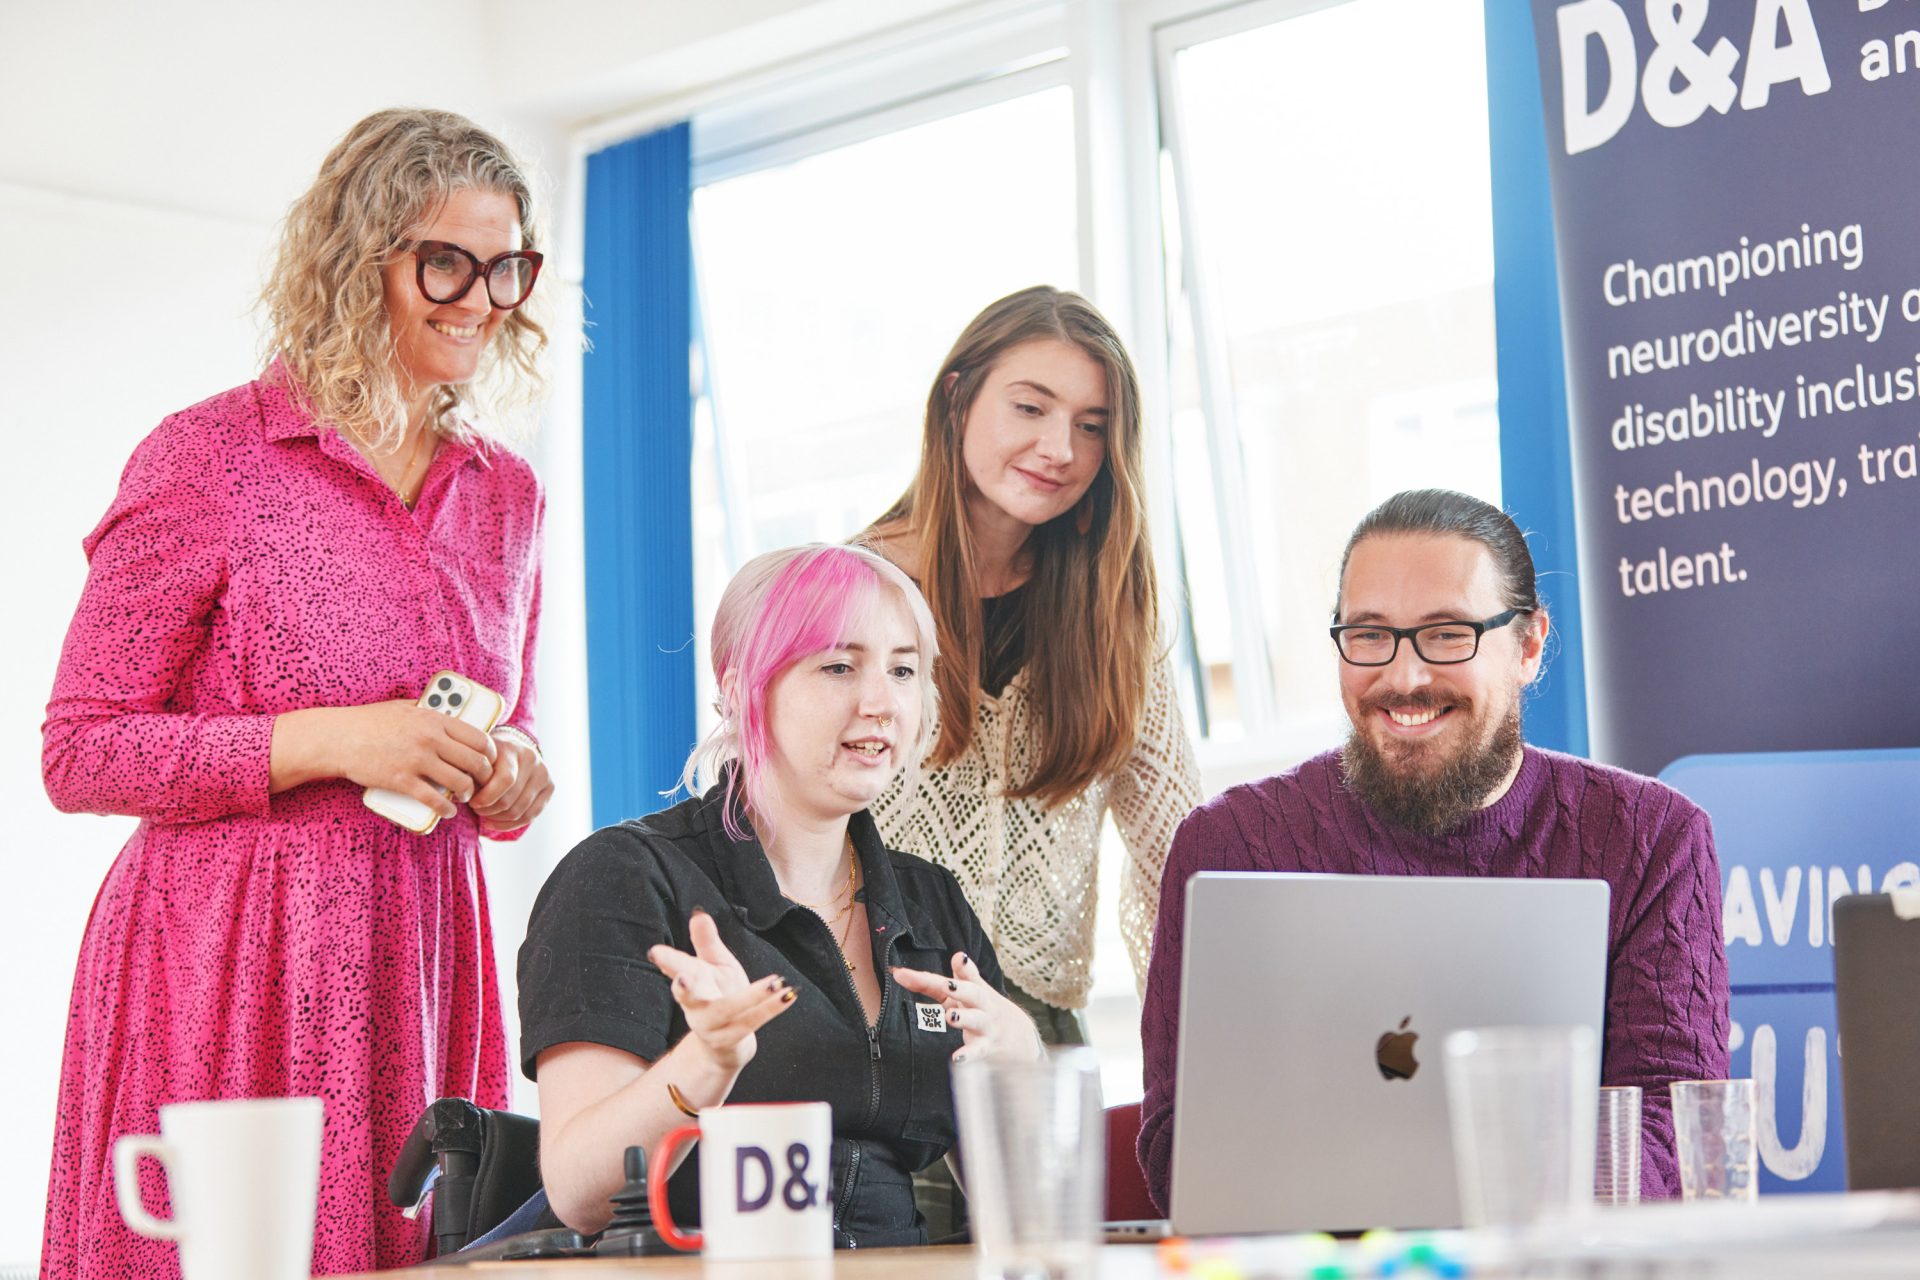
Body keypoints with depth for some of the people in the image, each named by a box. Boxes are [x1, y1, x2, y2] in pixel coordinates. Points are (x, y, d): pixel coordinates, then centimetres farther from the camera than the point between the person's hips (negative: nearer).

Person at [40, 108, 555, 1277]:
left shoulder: (507, 492, 13)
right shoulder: (207, 457, -4)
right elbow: (79, 753, -5)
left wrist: (515, 775, 1)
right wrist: (326, 742, -15)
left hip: (421, 959, 5)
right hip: (224, 967, -5)